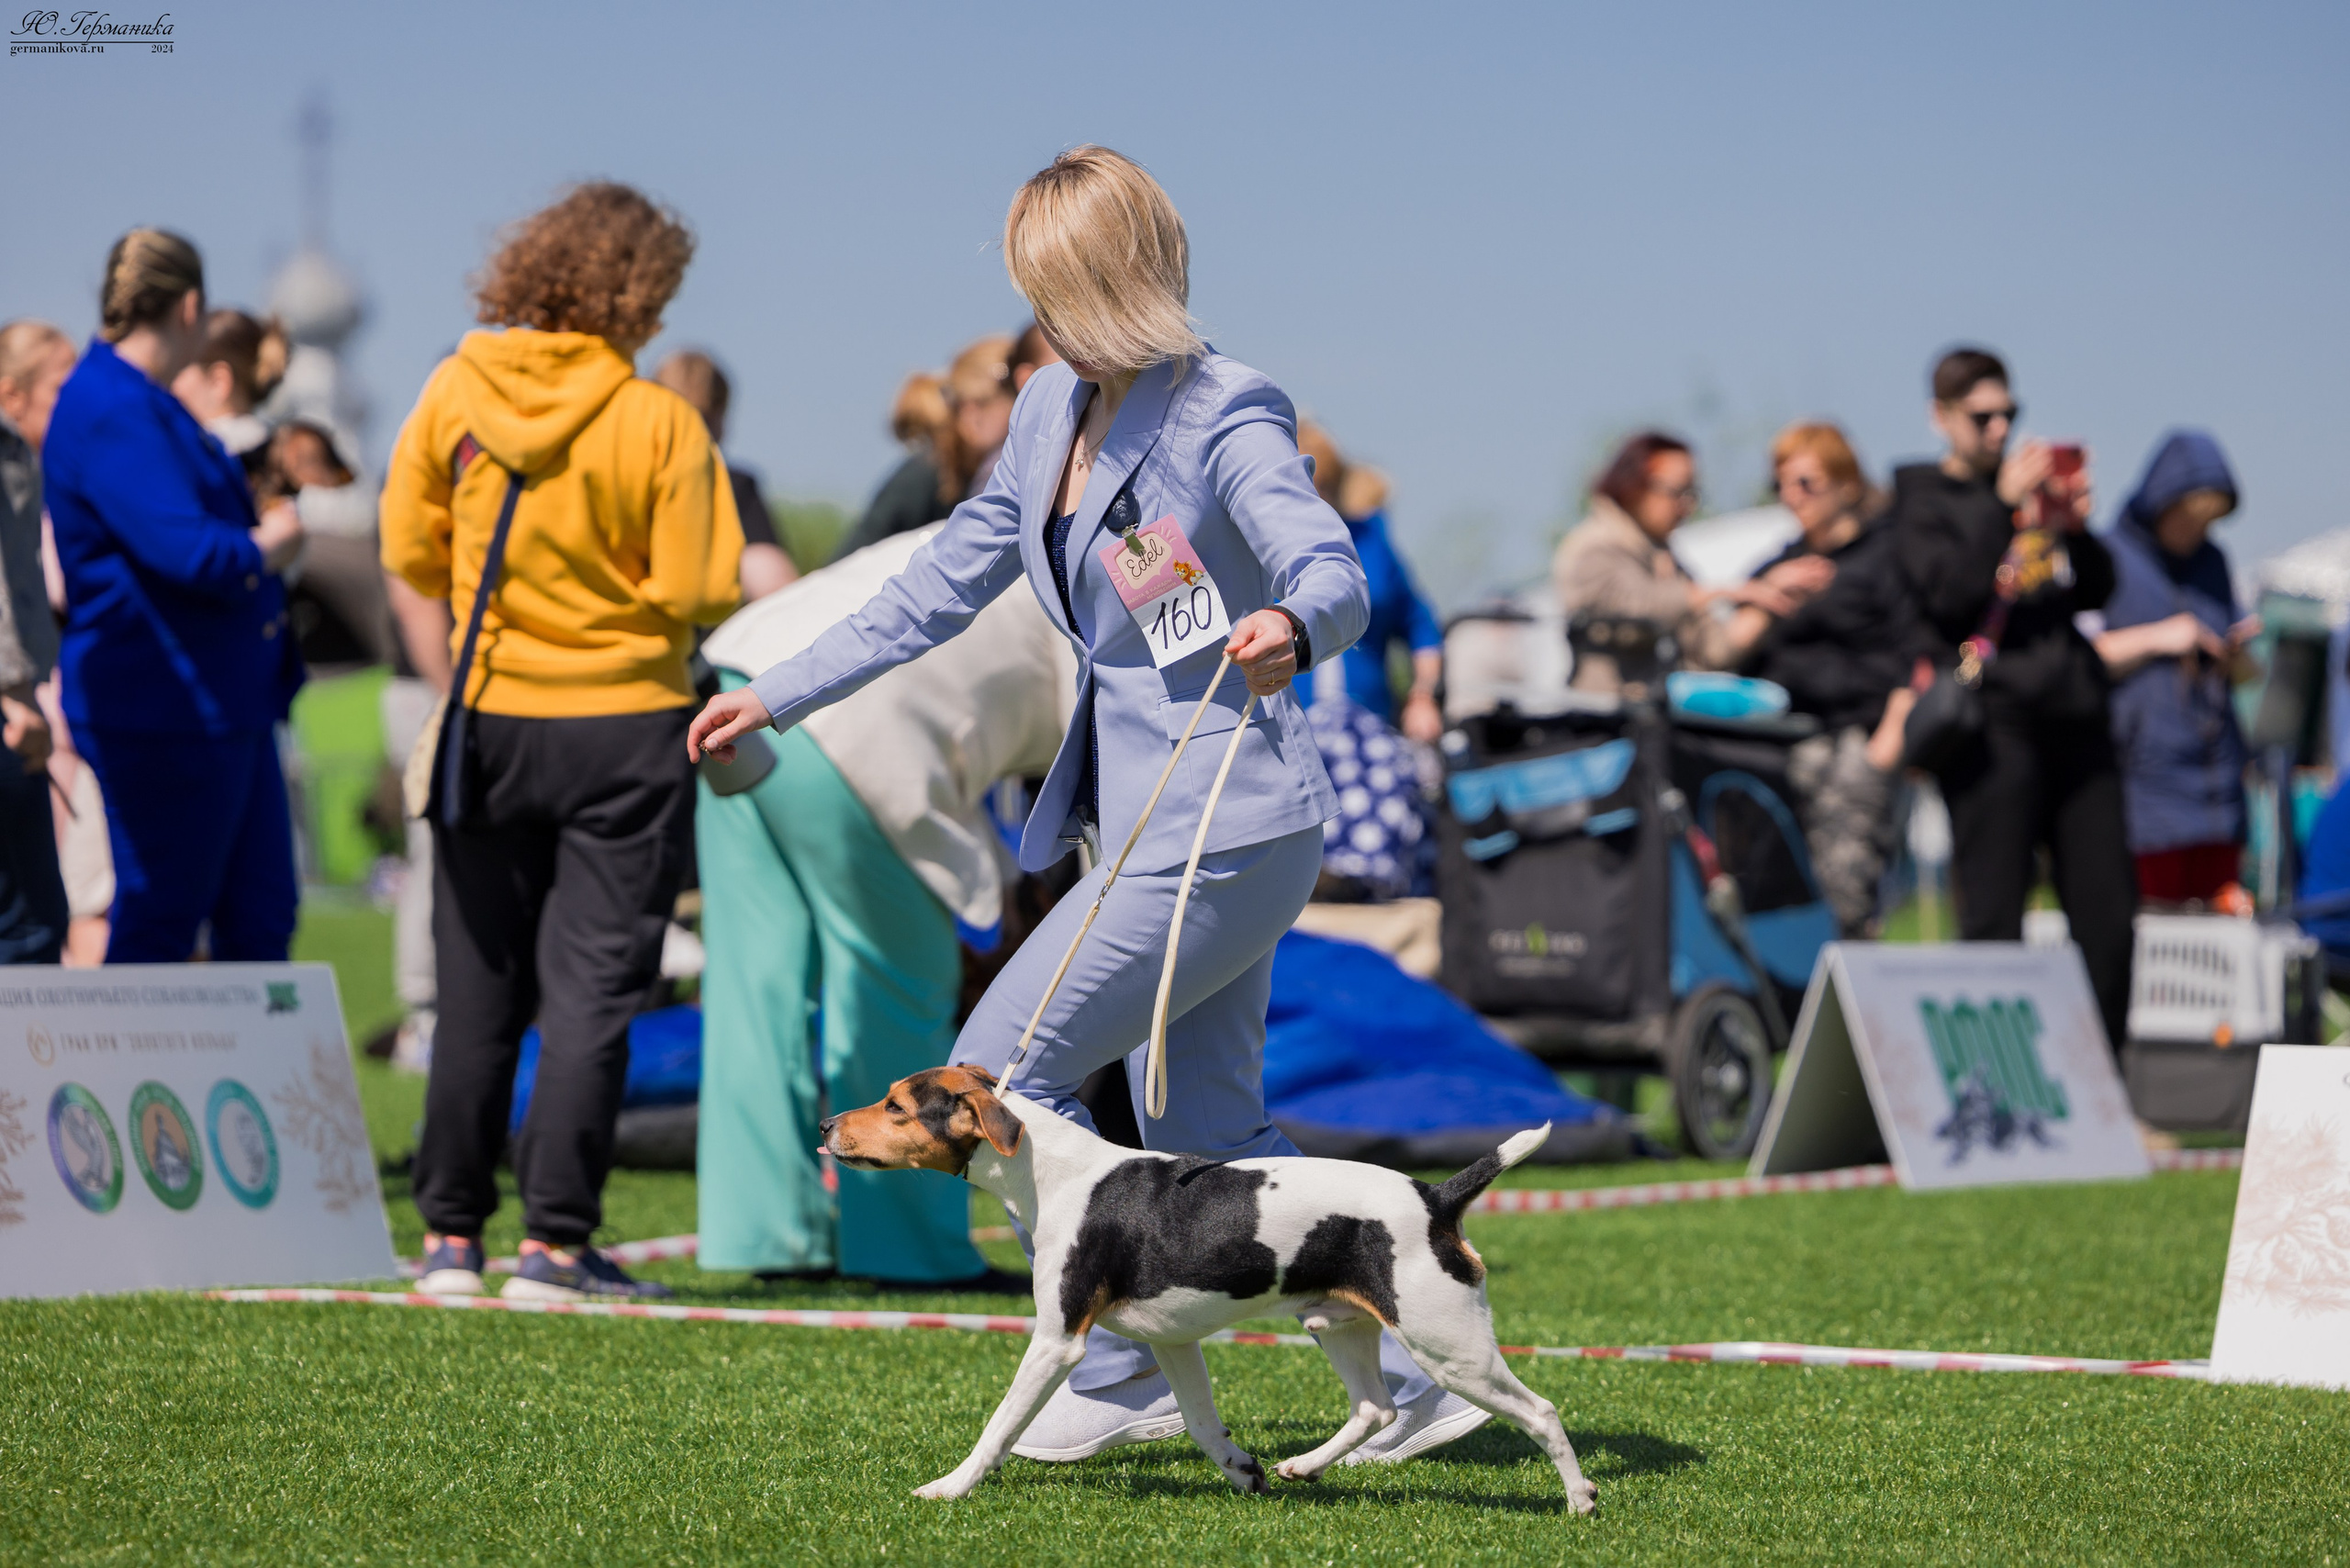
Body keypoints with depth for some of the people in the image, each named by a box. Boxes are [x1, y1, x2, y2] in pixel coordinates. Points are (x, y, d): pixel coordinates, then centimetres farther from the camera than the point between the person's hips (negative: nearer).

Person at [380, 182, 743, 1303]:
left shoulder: (458, 389, -3)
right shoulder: (658, 422, -13)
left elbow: (411, 550, 2)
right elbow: (698, 592, -13)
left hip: (489, 718, 3)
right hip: (624, 724, -3)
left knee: (477, 990, 12)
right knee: (591, 991, 1)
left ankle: (450, 1236, 14)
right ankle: (555, 1241, -2)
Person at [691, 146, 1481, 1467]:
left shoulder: (1227, 417, -15)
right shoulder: (1056, 411, 10)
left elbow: (1335, 575, -28)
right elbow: (948, 582, 19)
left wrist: (1289, 628, -52)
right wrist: (777, 697, 21)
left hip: (1221, 829, -9)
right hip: (1152, 820, 9)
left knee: (1002, 1070, -6)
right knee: (1207, 1139, 10)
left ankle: (1122, 1372, 5)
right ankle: (1415, 1379, 16)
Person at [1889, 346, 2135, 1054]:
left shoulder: (2033, 483, 21)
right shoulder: (1920, 497, 5)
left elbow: (2098, 589, 17)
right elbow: (1947, 589, -11)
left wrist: (2072, 526, -2)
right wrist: (2004, 505, -12)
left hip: (2074, 715, 6)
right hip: (1992, 722, -6)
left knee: (2108, 912, 3)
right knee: (1994, 916, -6)